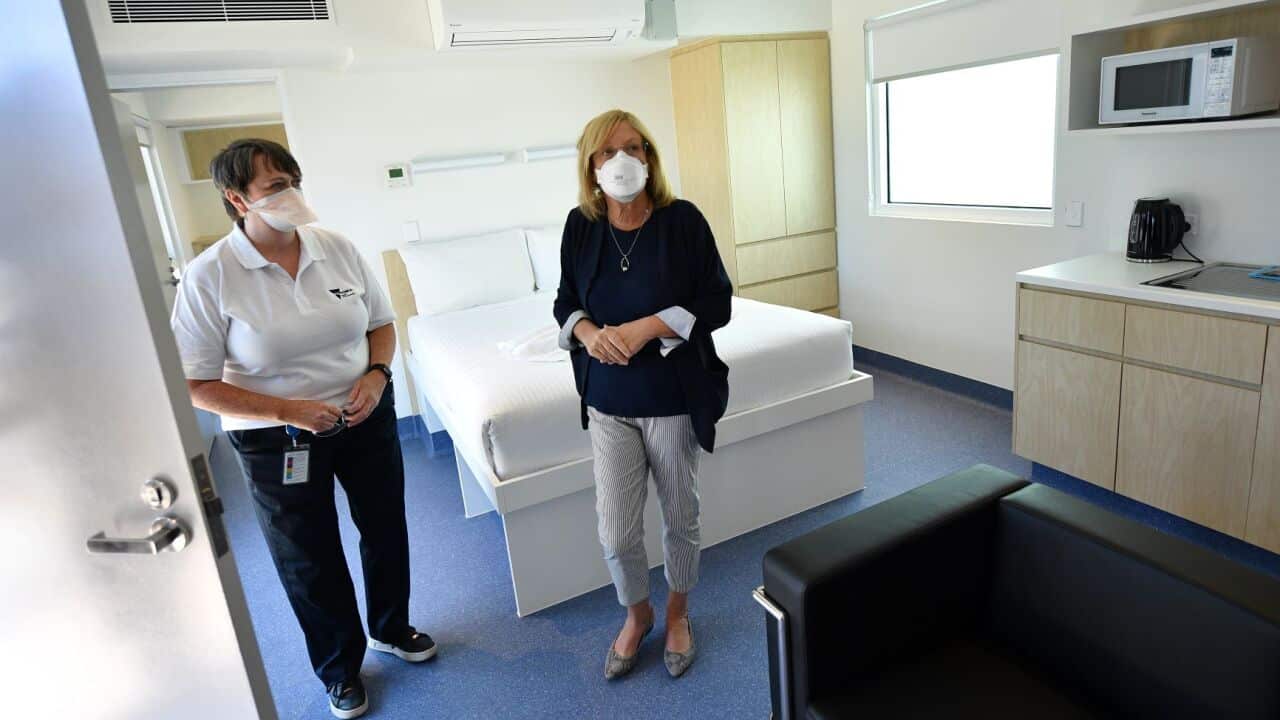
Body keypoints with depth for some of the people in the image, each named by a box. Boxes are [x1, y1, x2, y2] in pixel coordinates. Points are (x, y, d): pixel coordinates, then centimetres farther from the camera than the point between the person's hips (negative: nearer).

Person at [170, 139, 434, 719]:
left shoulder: (338, 248, -6)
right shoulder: (210, 277, -16)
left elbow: (380, 322, 6)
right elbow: (195, 385, -14)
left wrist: (376, 373, -13)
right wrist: (288, 410, -21)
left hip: (366, 417, 4)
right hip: (278, 442, -3)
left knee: (386, 530, 19)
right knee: (310, 561, 14)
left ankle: (390, 628, 48)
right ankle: (340, 666, 40)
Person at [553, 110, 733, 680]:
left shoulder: (682, 219, -10)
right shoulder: (581, 225, -1)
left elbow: (717, 303, -8)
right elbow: (566, 303, 7)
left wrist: (648, 326, -21)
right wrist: (587, 331, -16)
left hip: (674, 397, -2)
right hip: (608, 402, 2)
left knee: (680, 518, 15)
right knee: (616, 532, 6)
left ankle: (677, 613, 43)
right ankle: (637, 614, 38)